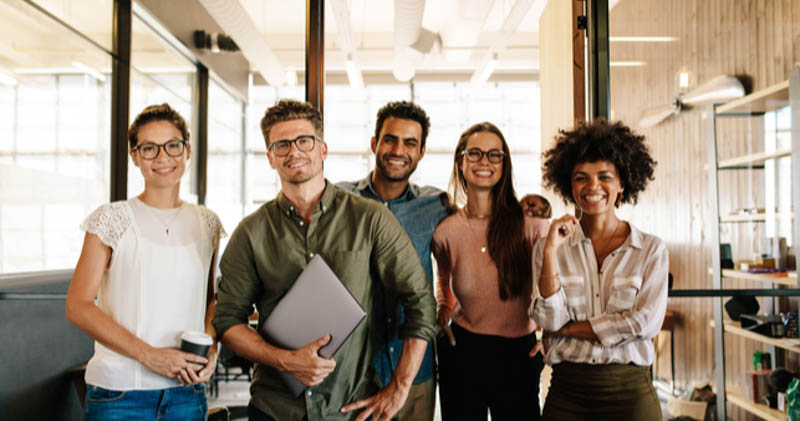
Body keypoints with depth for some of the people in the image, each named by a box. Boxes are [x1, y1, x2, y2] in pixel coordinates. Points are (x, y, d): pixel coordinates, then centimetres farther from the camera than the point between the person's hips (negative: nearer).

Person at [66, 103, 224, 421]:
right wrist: (149, 355, -16)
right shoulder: (112, 219, -4)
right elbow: (78, 306, -8)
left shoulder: (206, 224, 7)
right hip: (119, 392, -3)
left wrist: (211, 347, -4)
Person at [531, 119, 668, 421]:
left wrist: (570, 328, -8)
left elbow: (647, 322, -10)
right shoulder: (549, 248, 1)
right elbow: (550, 321, -7)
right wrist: (550, 252, -15)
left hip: (630, 392, 0)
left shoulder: (652, 249, 0)